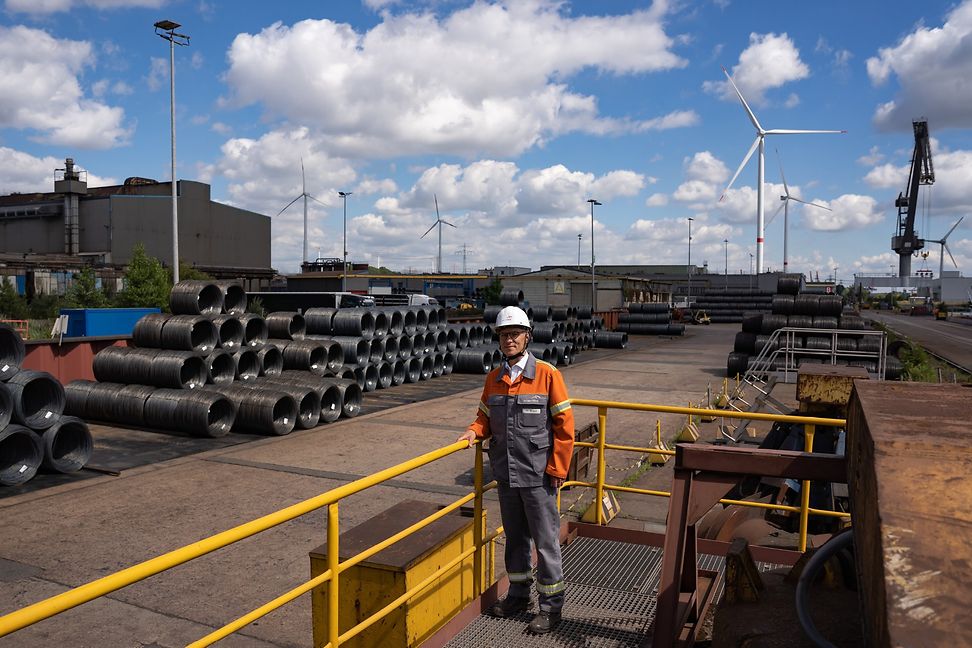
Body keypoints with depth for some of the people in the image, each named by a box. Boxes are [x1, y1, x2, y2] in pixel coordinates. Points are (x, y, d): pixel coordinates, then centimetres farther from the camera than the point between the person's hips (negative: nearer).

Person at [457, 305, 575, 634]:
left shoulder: (547, 374, -10)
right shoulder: (493, 378, 6)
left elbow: (564, 424, -10)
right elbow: (486, 416, 17)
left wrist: (557, 468, -11)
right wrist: (474, 431, -5)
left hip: (538, 475, -5)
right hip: (506, 473, 5)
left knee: (546, 541, 6)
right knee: (514, 537, 19)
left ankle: (551, 605, 21)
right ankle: (519, 594, 37)